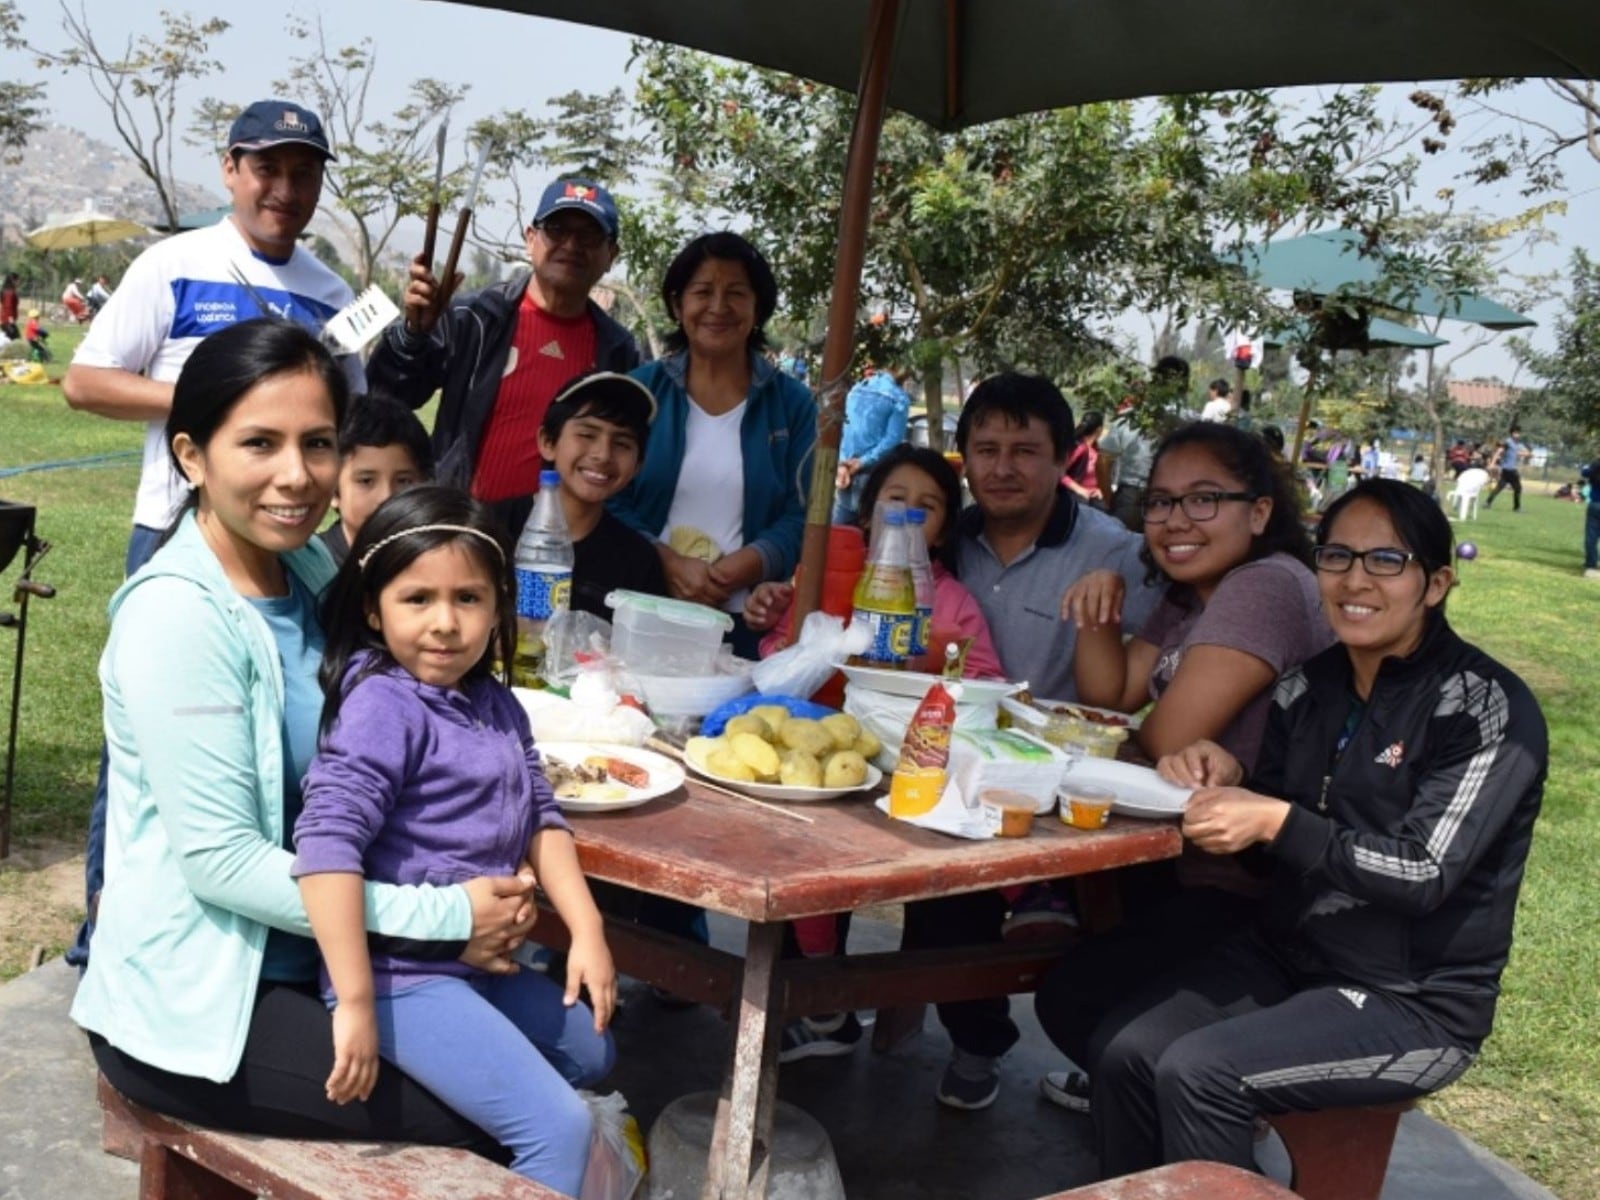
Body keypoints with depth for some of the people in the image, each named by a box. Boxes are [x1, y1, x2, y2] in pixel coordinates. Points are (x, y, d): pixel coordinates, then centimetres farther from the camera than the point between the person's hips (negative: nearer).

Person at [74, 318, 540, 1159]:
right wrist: (442, 918, -21)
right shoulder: (177, 614, -21)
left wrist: (480, 887, -10)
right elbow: (221, 860, -23)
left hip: (306, 959, 7)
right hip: (192, 1005, -7)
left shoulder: (311, 570, 2)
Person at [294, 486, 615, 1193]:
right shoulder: (382, 706, -21)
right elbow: (327, 844, -29)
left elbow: (539, 815, 13)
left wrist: (587, 931, 4)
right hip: (402, 976, -10)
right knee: (558, 1127, -14)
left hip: (480, 962, 10)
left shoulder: (494, 703, 5)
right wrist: (355, 1001, -31)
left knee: (590, 1051, 27)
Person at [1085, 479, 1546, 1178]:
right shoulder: (1311, 684, 5)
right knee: (1122, 1050, -15)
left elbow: (1425, 875, -21)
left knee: (1197, 1073, -25)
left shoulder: (1487, 706, -13)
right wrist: (1225, 779, -10)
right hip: (1287, 955, 6)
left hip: (1415, 1002, -6)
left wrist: (1276, 821, -27)